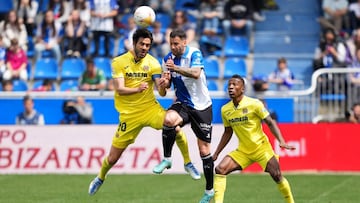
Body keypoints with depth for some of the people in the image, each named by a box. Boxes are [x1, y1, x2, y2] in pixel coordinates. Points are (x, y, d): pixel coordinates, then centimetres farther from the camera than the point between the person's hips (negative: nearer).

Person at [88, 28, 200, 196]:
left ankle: (188, 163, -5)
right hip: (129, 114, -1)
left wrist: (162, 86, -30)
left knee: (175, 128, -27)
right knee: (113, 158, 3)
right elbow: (119, 89, -15)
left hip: (150, 108, 1)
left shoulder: (152, 63, -2)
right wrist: (137, 89, -33)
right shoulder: (119, 62, -6)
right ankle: (100, 178, 36)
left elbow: (161, 93, -6)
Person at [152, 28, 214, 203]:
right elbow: (167, 84, 9)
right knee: (169, 119, -33)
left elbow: (196, 73, -32)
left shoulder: (194, 54, -14)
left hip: (201, 106, -3)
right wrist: (164, 82, -16)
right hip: (182, 104, 3)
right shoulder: (168, 59, 1)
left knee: (204, 149, 0)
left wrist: (176, 68, -46)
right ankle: (167, 159, -17)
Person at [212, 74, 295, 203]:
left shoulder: (254, 104, -14)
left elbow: (270, 123, -10)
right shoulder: (225, 110, 0)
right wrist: (216, 153, 12)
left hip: (261, 148, -4)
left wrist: (281, 141, -21)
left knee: (276, 176, -11)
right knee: (220, 169, -14)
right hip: (243, 151, 4)